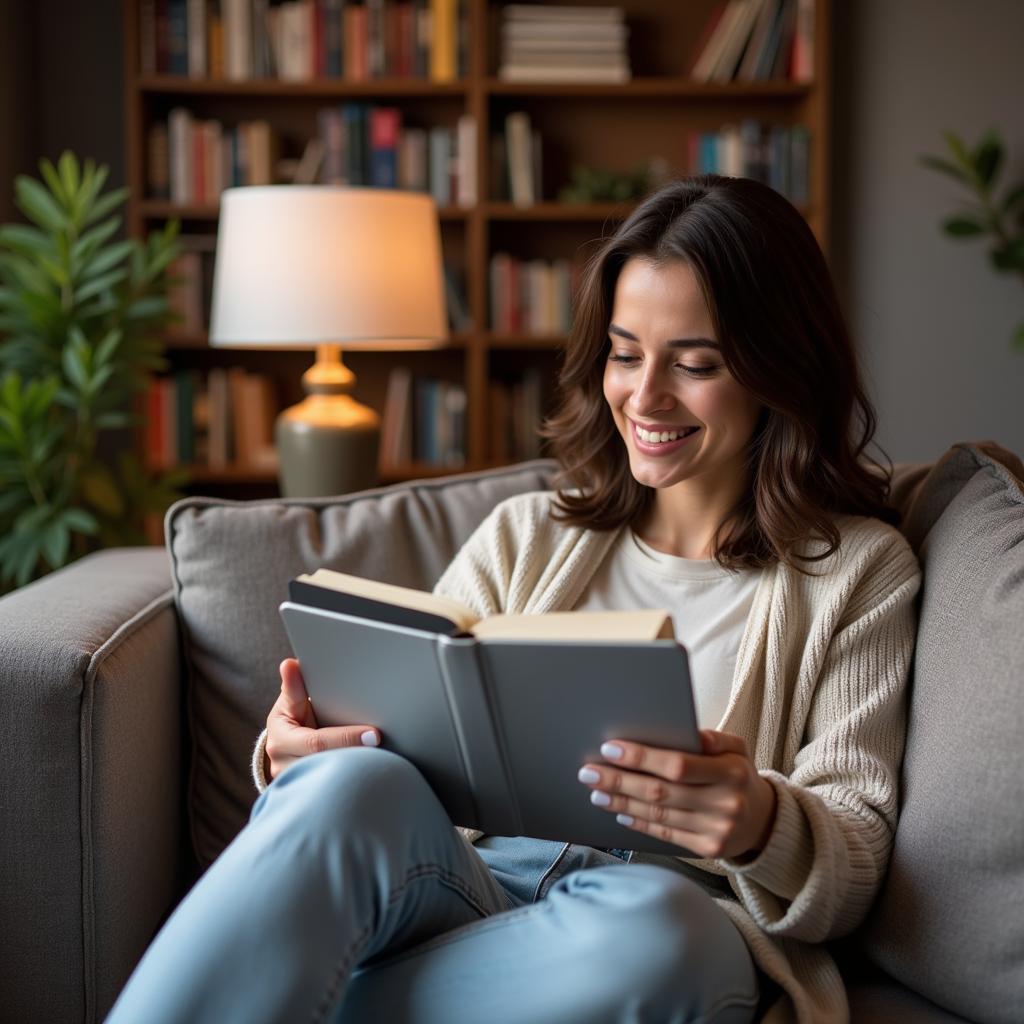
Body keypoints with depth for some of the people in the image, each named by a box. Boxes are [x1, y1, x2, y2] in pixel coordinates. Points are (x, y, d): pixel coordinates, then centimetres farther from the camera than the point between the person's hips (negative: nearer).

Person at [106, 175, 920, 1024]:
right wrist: (299, 756, -12)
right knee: (357, 779, -33)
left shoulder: (857, 569, 12)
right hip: (461, 887, 2)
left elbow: (854, 871, 4)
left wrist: (764, 829, -20)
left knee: (648, 919, -39)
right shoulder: (526, 536, 20)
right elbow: (401, 735, 12)